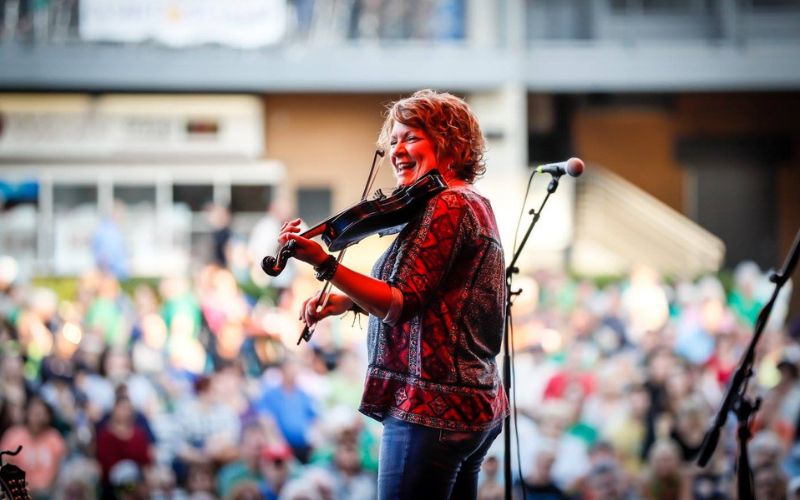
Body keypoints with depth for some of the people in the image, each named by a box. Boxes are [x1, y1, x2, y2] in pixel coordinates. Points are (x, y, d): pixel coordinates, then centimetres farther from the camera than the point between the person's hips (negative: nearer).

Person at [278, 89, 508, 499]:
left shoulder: (447, 205, -13)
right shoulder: (475, 205, 18)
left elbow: (400, 303, -21)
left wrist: (323, 262, -29)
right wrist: (349, 300, 8)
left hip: (430, 408, -11)